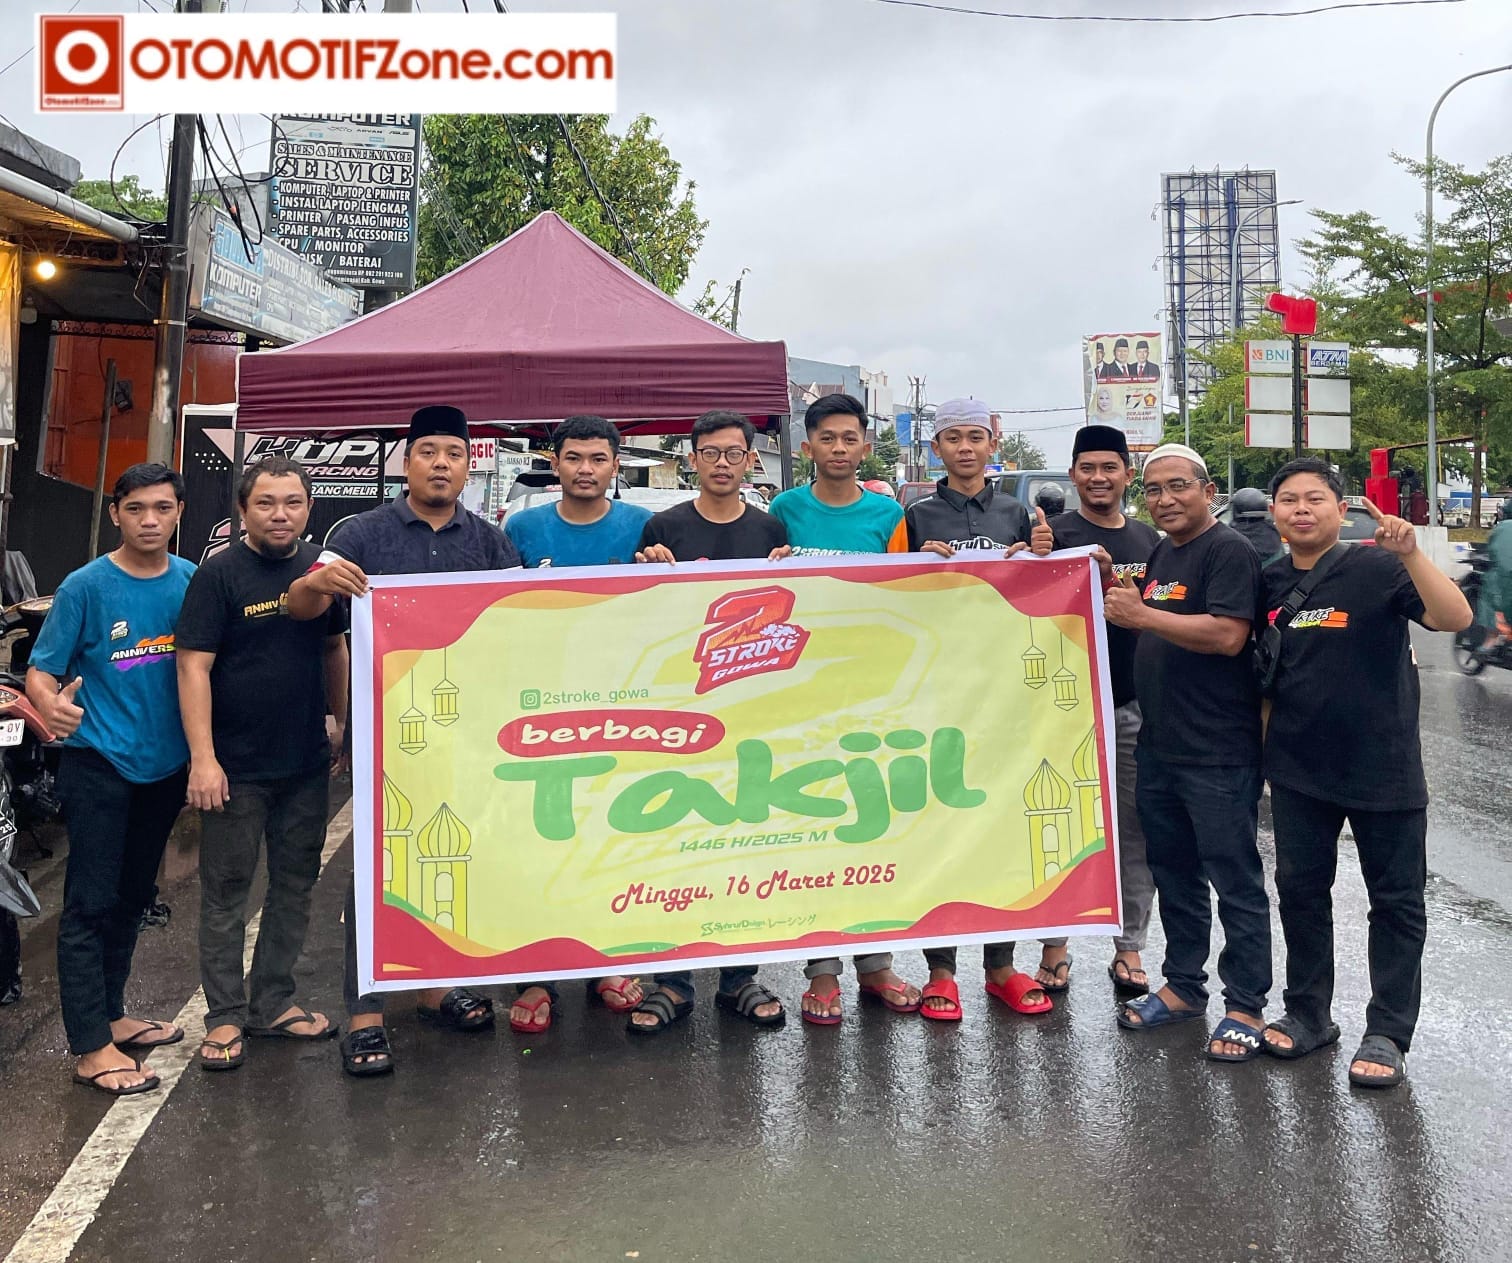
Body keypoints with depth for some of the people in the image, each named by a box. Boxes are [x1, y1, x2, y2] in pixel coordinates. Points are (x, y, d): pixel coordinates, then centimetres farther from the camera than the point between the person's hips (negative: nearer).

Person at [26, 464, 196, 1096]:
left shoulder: (194, 582, 0)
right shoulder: (86, 586, -10)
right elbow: (41, 671, -9)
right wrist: (50, 705, -30)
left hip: (166, 763, 4)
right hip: (99, 764, -4)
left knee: (132, 899, 17)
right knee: (91, 904, 0)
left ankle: (110, 1015, 32)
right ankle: (91, 1048, 8)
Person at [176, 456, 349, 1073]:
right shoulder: (219, 574, -9)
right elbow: (194, 667, -13)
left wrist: (339, 721, 12)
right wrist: (203, 759, -18)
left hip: (307, 763, 5)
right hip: (236, 767, -5)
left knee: (295, 884, 13)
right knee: (226, 890, 6)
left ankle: (273, 1002, 28)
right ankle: (224, 1016, 18)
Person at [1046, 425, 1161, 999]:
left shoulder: (1149, 539, 12)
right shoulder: (1054, 533, -1)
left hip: (1135, 704, 4)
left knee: (1135, 830, 7)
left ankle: (1129, 947, 19)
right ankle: (1054, 946, 14)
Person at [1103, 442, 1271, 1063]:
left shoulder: (1229, 551, -10)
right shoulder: (1159, 555, 16)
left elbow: (1228, 634, -23)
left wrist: (1141, 614, -18)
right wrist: (1121, 603, 7)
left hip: (1219, 754, -8)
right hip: (1160, 749, 9)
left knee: (1234, 879, 1)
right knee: (1174, 873, 17)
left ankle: (1246, 1007, 12)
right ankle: (1184, 987, 30)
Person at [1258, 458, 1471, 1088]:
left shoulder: (1378, 570, -10)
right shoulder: (1269, 582, 4)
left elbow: (1456, 618, -24)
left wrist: (1410, 553, -35)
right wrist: (1259, 750, 10)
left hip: (1382, 768, -4)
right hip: (1297, 770, 4)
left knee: (1397, 901, 6)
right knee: (1300, 890, 13)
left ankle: (1387, 1034, 19)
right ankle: (1307, 1013, 29)